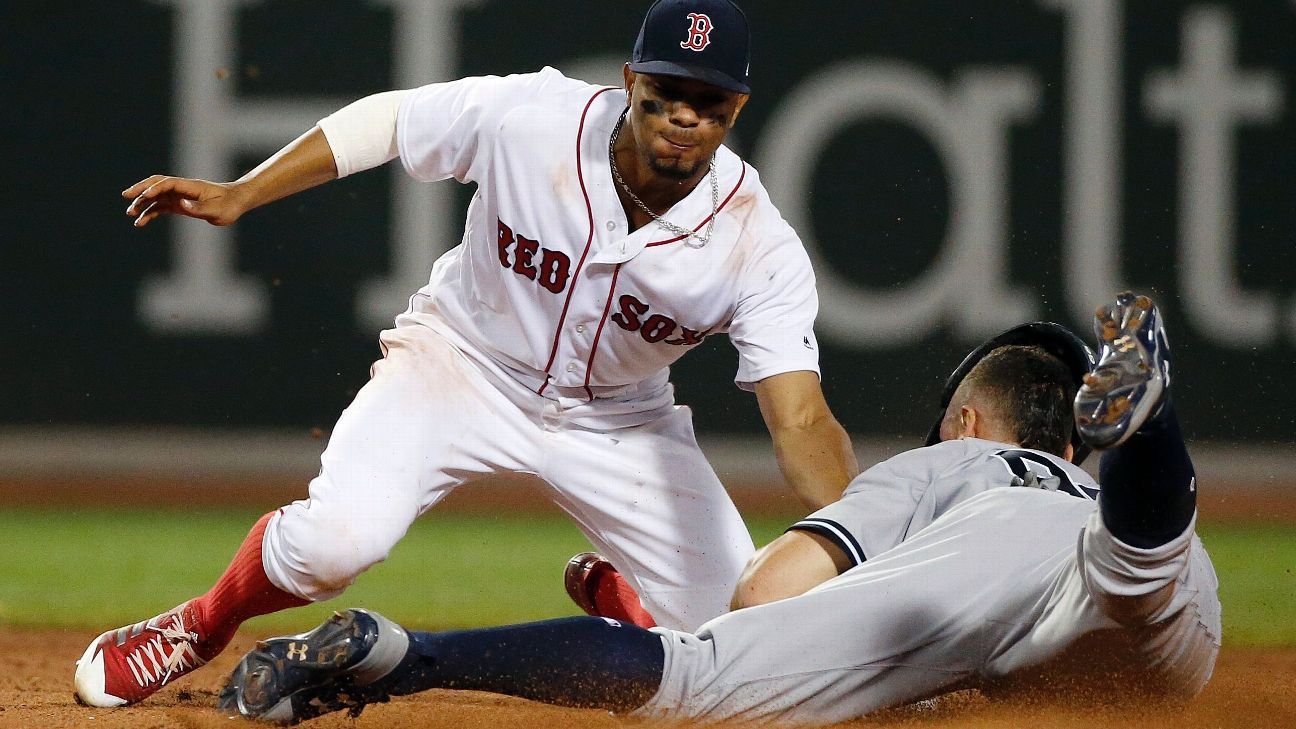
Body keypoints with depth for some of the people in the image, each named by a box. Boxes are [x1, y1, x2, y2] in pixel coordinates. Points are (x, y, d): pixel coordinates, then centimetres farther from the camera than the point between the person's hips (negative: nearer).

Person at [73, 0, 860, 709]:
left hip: (614, 416, 2)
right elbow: (385, 121, -8)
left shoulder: (762, 249, -26)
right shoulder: (528, 117, -25)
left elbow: (801, 420, -33)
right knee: (335, 540, -28)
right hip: (463, 360, -2)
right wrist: (237, 195, -12)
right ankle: (203, 626, 6)